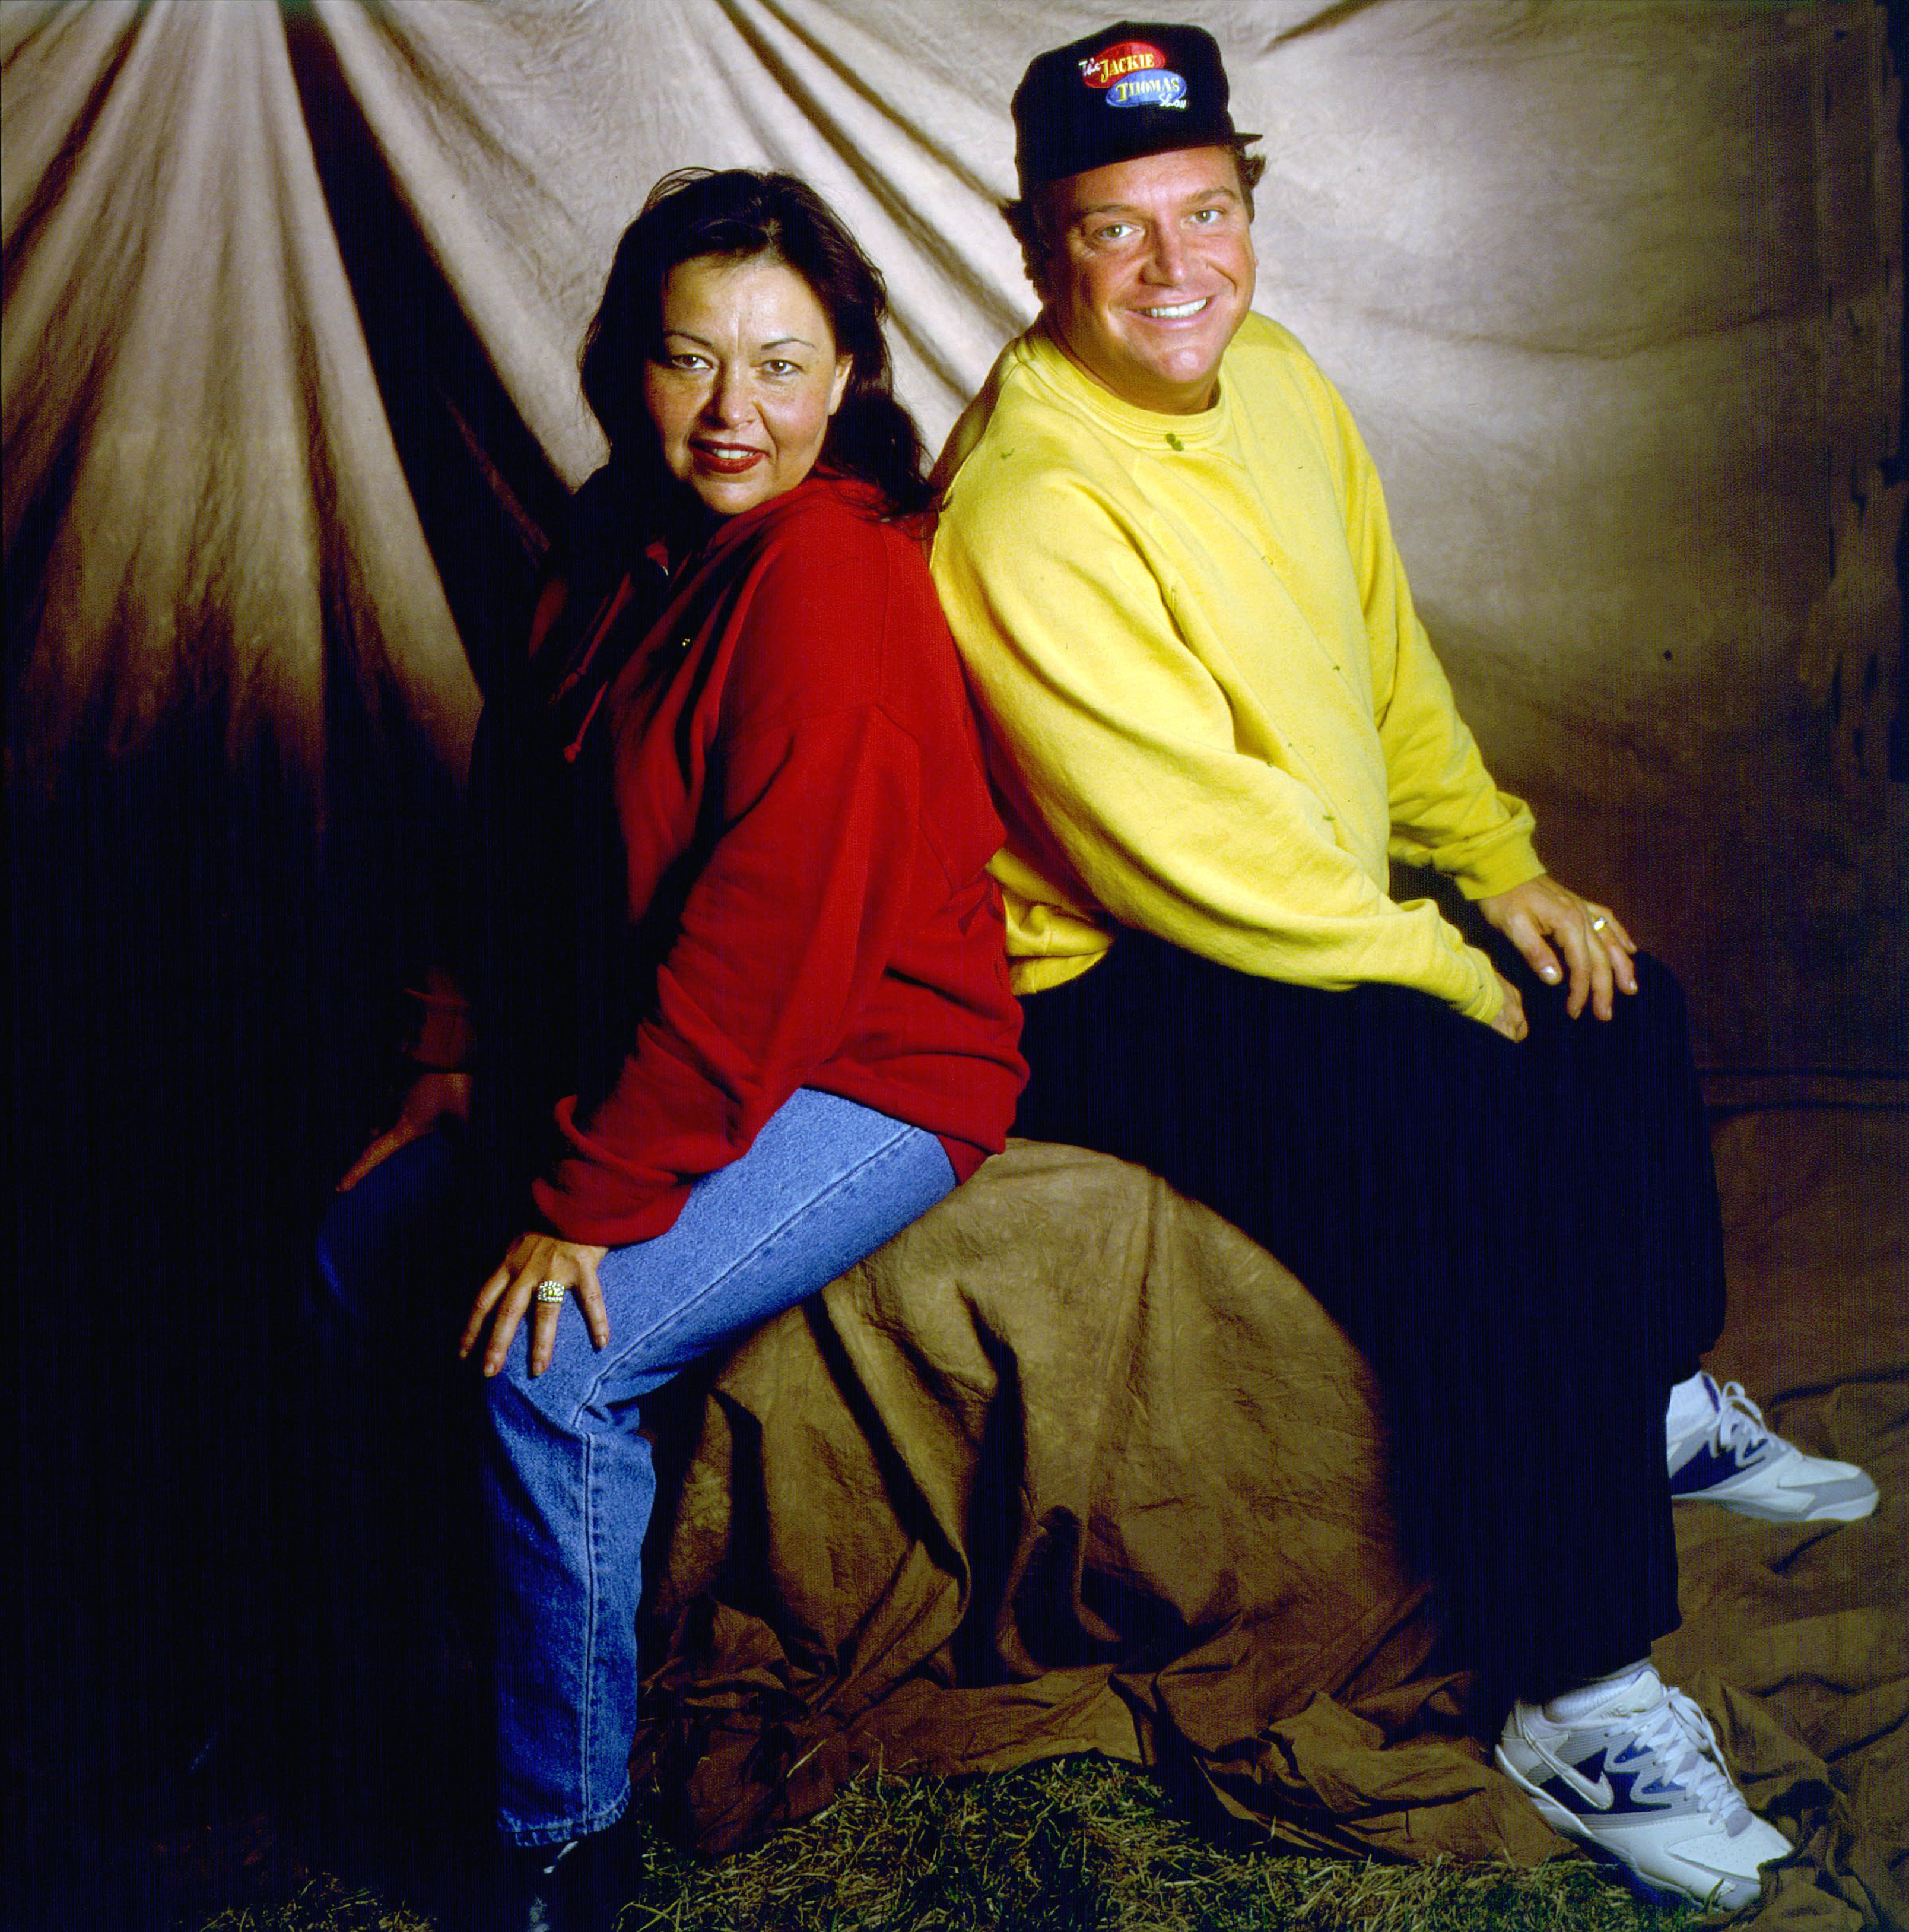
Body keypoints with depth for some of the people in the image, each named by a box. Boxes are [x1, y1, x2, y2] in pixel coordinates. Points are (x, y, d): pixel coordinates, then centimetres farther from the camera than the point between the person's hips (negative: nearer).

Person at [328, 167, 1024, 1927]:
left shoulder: (834, 577, -22)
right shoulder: (623, 536, 5)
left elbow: (767, 941, -26)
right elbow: (530, 821, 12)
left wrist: (590, 1203, -22)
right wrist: (474, 1059, 4)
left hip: (866, 1083, -9)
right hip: (663, 1051, 9)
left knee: (551, 1368, -22)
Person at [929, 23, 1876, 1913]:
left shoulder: (1275, 380, 5)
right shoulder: (1023, 510, -24)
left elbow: (1386, 661, 15)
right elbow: (1197, 859, -26)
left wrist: (1503, 866, 5)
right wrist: (1449, 972, -16)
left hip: (1322, 915, 9)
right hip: (1112, 990, -9)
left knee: (1620, 1006, 10)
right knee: (1470, 1134, -27)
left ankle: (1649, 1400, 33)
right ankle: (1569, 1686, -14)